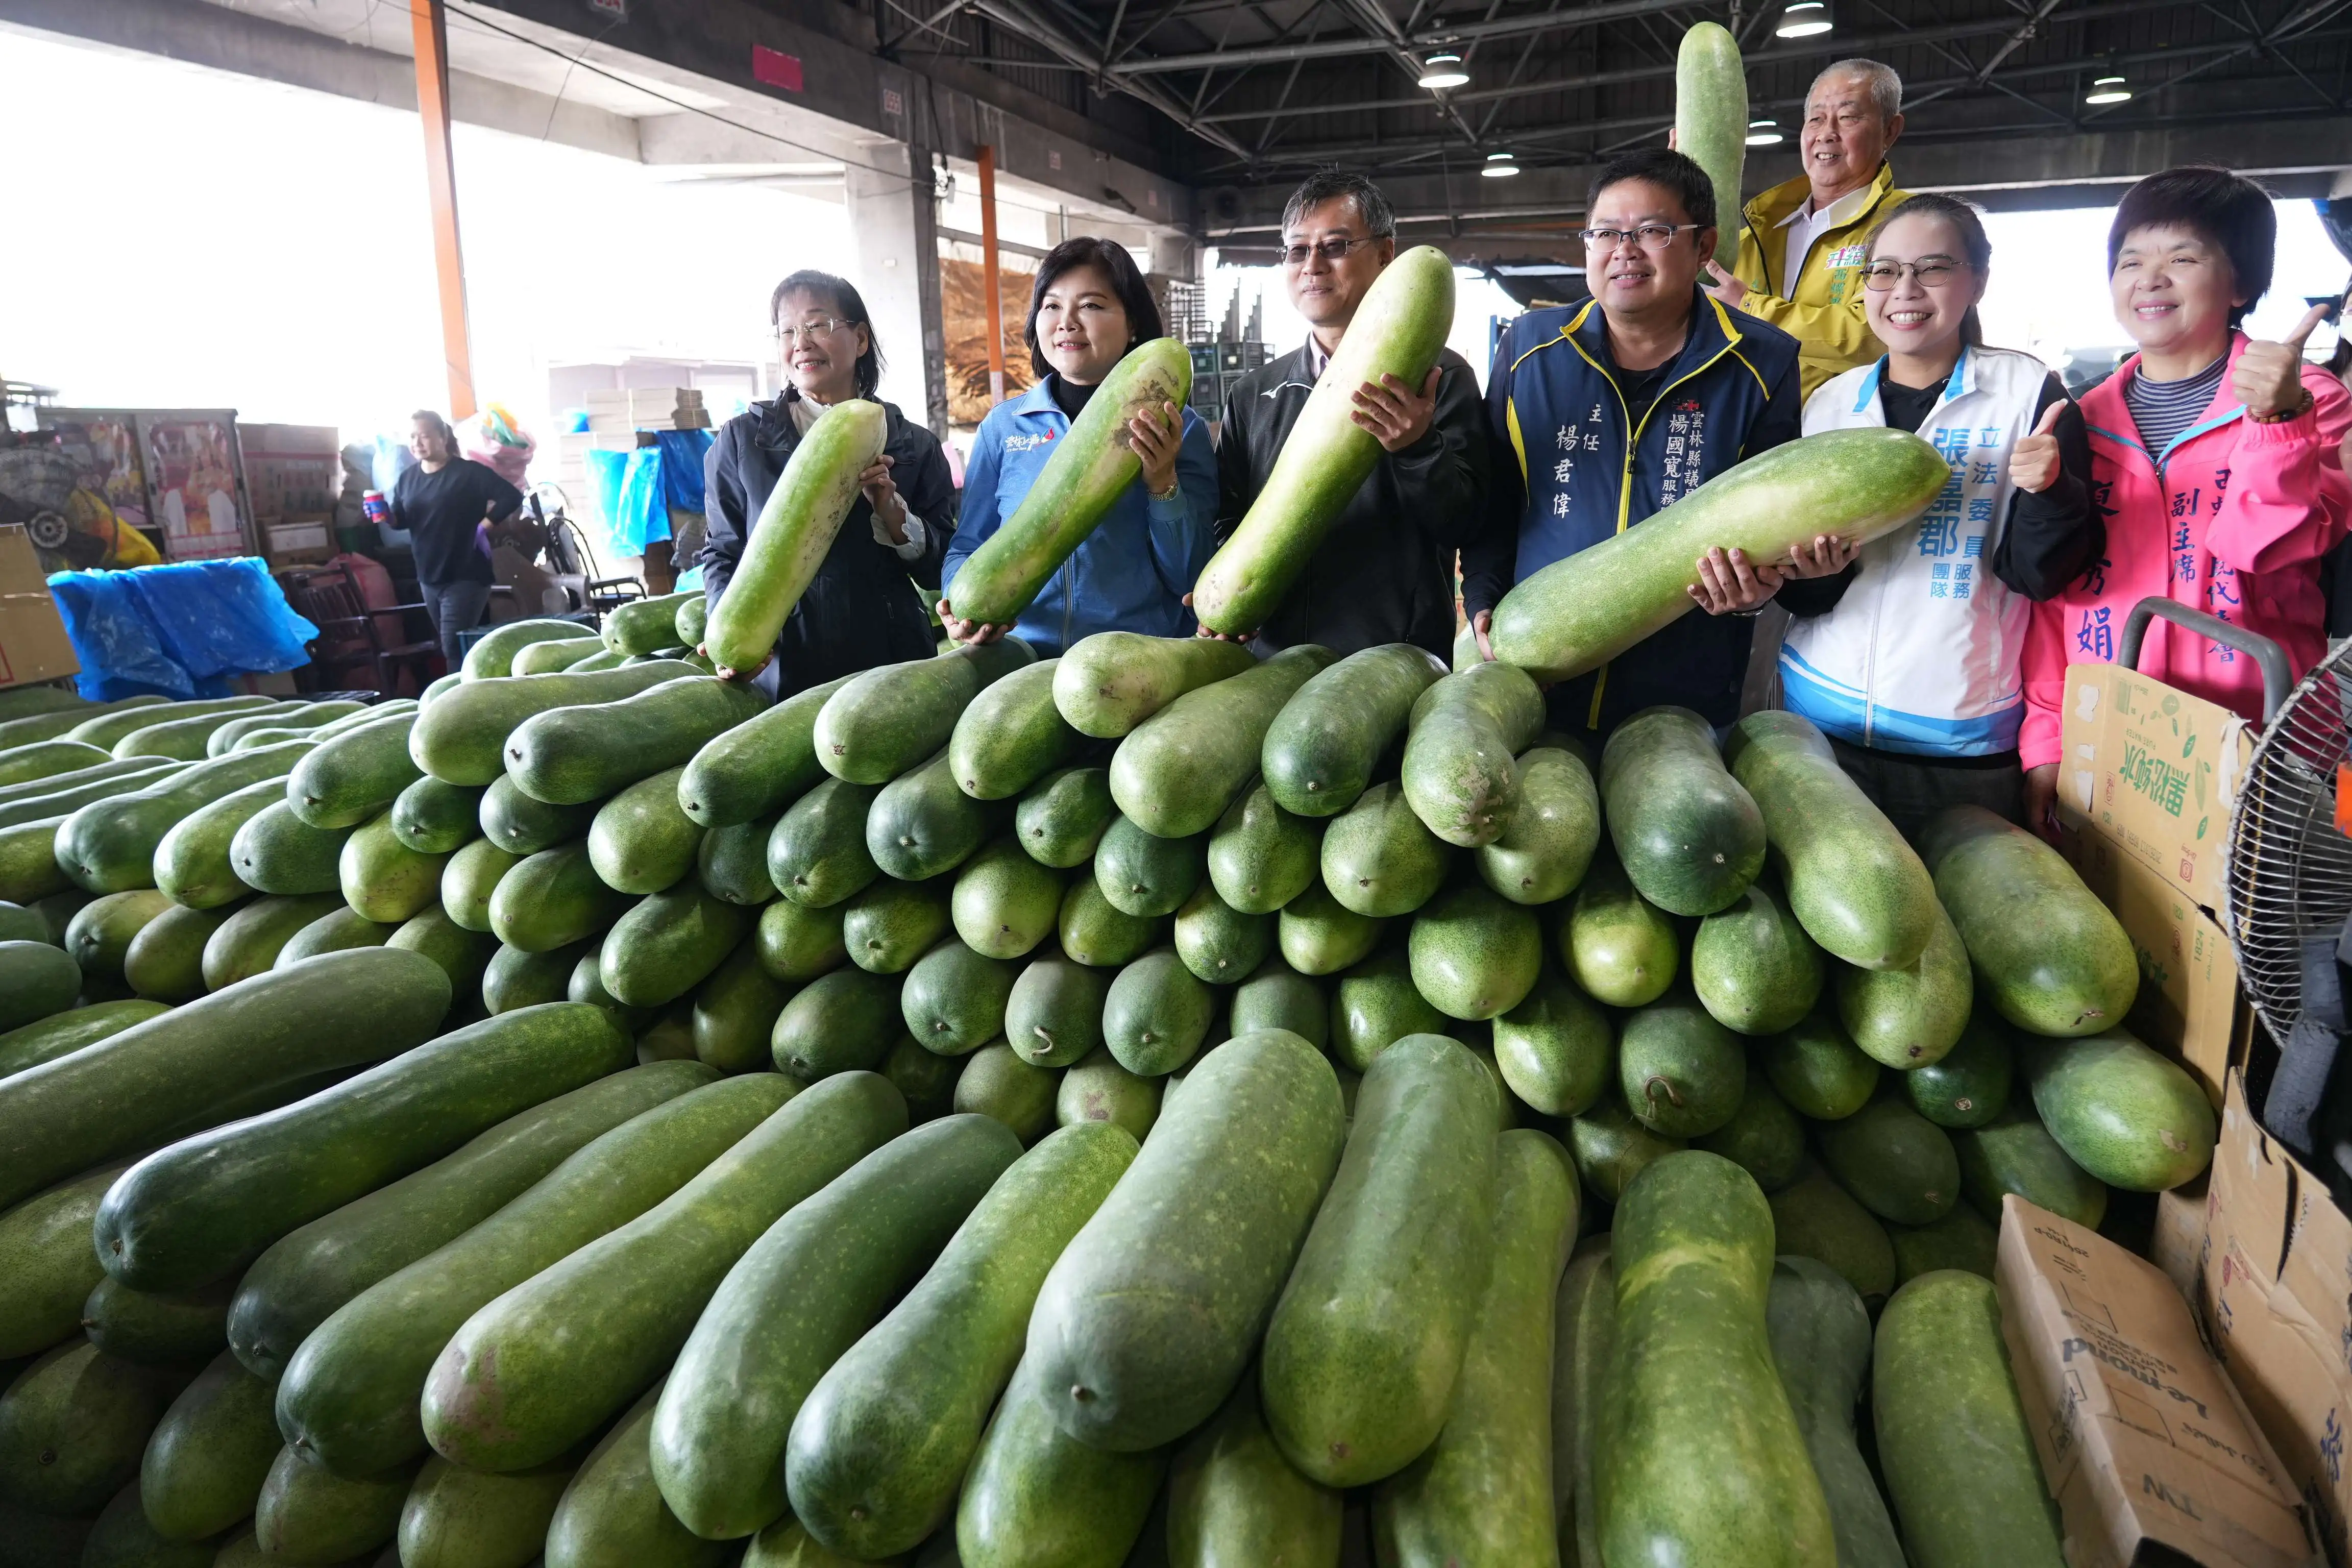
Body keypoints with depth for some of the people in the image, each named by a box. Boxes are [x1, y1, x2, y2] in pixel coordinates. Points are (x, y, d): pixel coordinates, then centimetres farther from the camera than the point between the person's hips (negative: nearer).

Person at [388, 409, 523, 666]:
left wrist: (483, 526, -15)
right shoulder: (407, 478, 8)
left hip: (465, 577, -7)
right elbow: (400, 521, 14)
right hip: (428, 578, 7)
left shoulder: (468, 472, -10)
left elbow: (512, 497, -14)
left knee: (455, 649, -11)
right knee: (450, 647, 14)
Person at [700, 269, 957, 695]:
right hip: (781, 672, 0)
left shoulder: (914, 446, 5)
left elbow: (939, 568, 3)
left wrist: (890, 508, -14)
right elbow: (722, 554, 4)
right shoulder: (742, 439, 3)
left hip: (894, 660, 1)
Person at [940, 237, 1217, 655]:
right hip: (1023, 661, 2)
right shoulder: (1003, 427, 11)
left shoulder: (1176, 429, 5)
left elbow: (1194, 580, 1)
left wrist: (1163, 485, -12)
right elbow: (968, 549, 13)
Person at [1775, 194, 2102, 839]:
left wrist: (2049, 490, -25)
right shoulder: (1831, 402, 5)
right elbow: (1798, 594, 9)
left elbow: (2040, 574, -7)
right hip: (1821, 717, 3)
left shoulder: (2026, 391, -3)